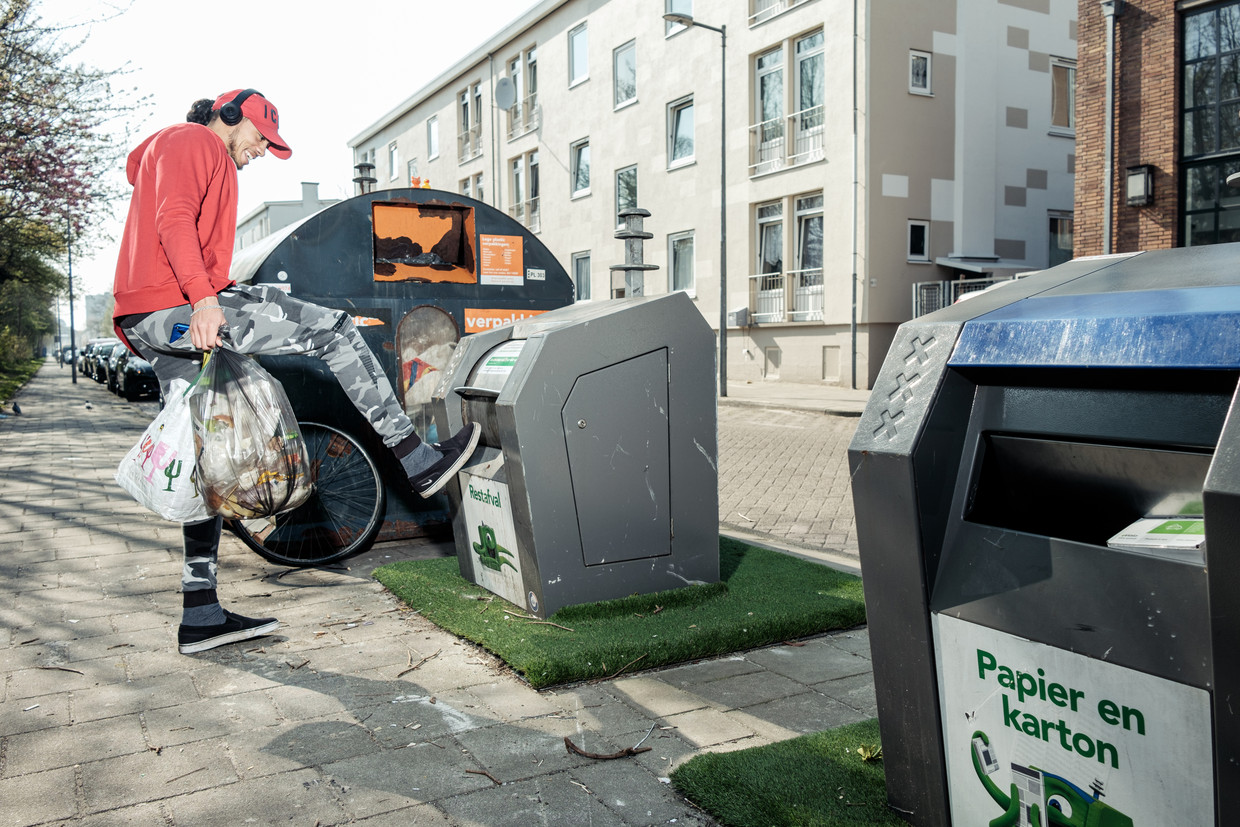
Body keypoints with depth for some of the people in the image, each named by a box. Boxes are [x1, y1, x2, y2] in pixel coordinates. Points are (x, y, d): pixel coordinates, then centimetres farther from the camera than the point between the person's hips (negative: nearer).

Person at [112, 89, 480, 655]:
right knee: (334, 331, -10)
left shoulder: (194, 157, 34)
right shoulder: (191, 142, 2)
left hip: (152, 325, 11)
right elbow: (174, 220, -16)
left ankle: (200, 617, 9)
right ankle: (418, 461, -9)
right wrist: (202, 300, -28)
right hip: (176, 308, -11)